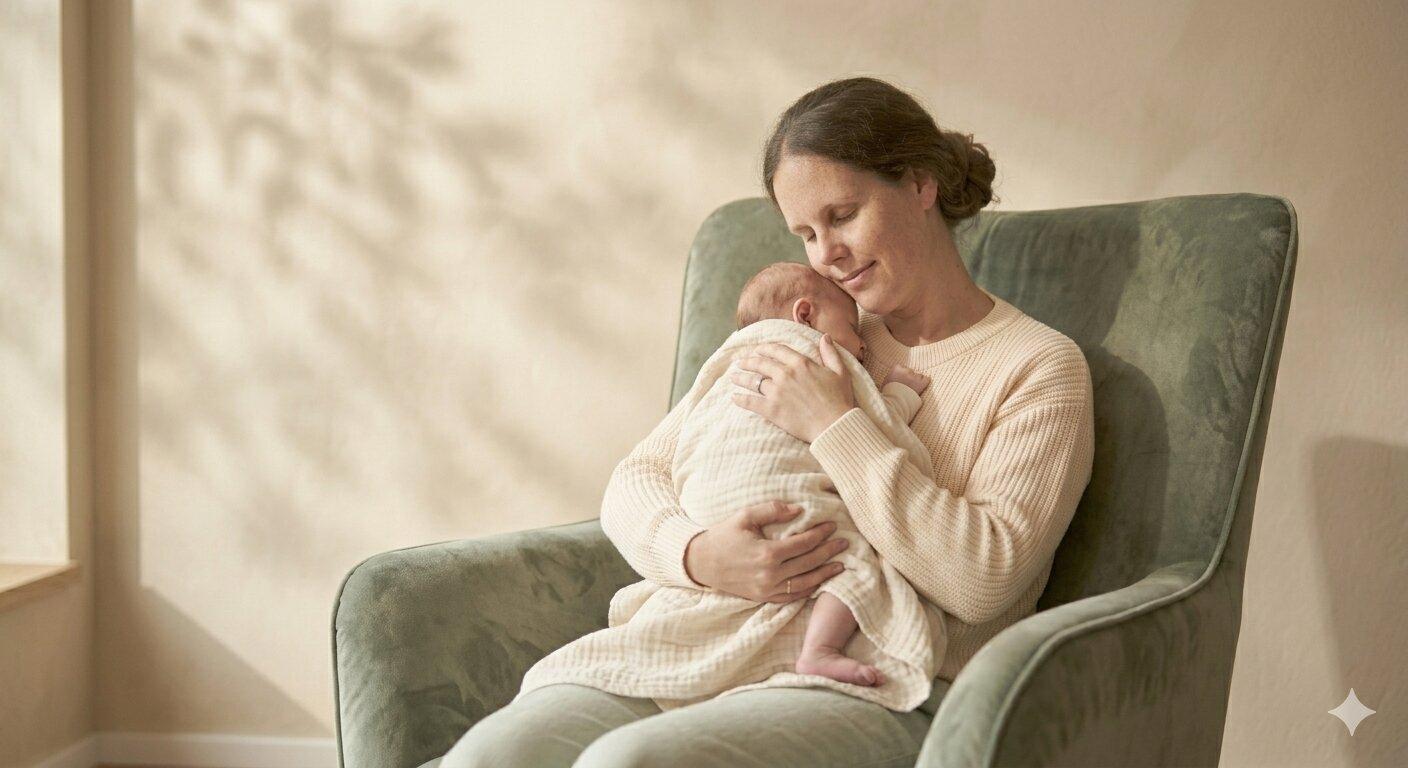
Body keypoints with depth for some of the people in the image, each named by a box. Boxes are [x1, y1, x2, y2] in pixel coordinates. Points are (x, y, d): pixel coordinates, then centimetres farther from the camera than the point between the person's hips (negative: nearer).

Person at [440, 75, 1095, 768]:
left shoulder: (1039, 367, 3)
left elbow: (985, 580, -12)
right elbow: (634, 480, 14)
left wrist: (837, 427, -11)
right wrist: (698, 555, -10)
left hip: (888, 698, -5)